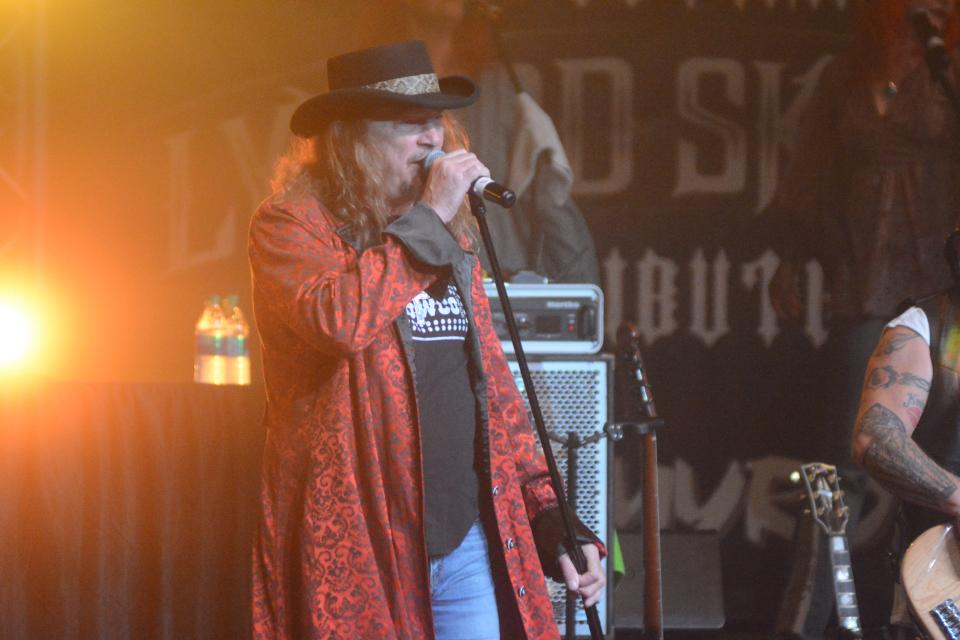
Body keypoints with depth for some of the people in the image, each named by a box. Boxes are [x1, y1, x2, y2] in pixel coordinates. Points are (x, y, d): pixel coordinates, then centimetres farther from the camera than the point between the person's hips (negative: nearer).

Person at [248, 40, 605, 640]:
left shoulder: (452, 241, 17)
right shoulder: (290, 225, -4)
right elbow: (338, 319, -24)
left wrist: (551, 518, 12)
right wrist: (427, 219, -14)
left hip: (469, 543, 6)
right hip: (358, 552, -6)